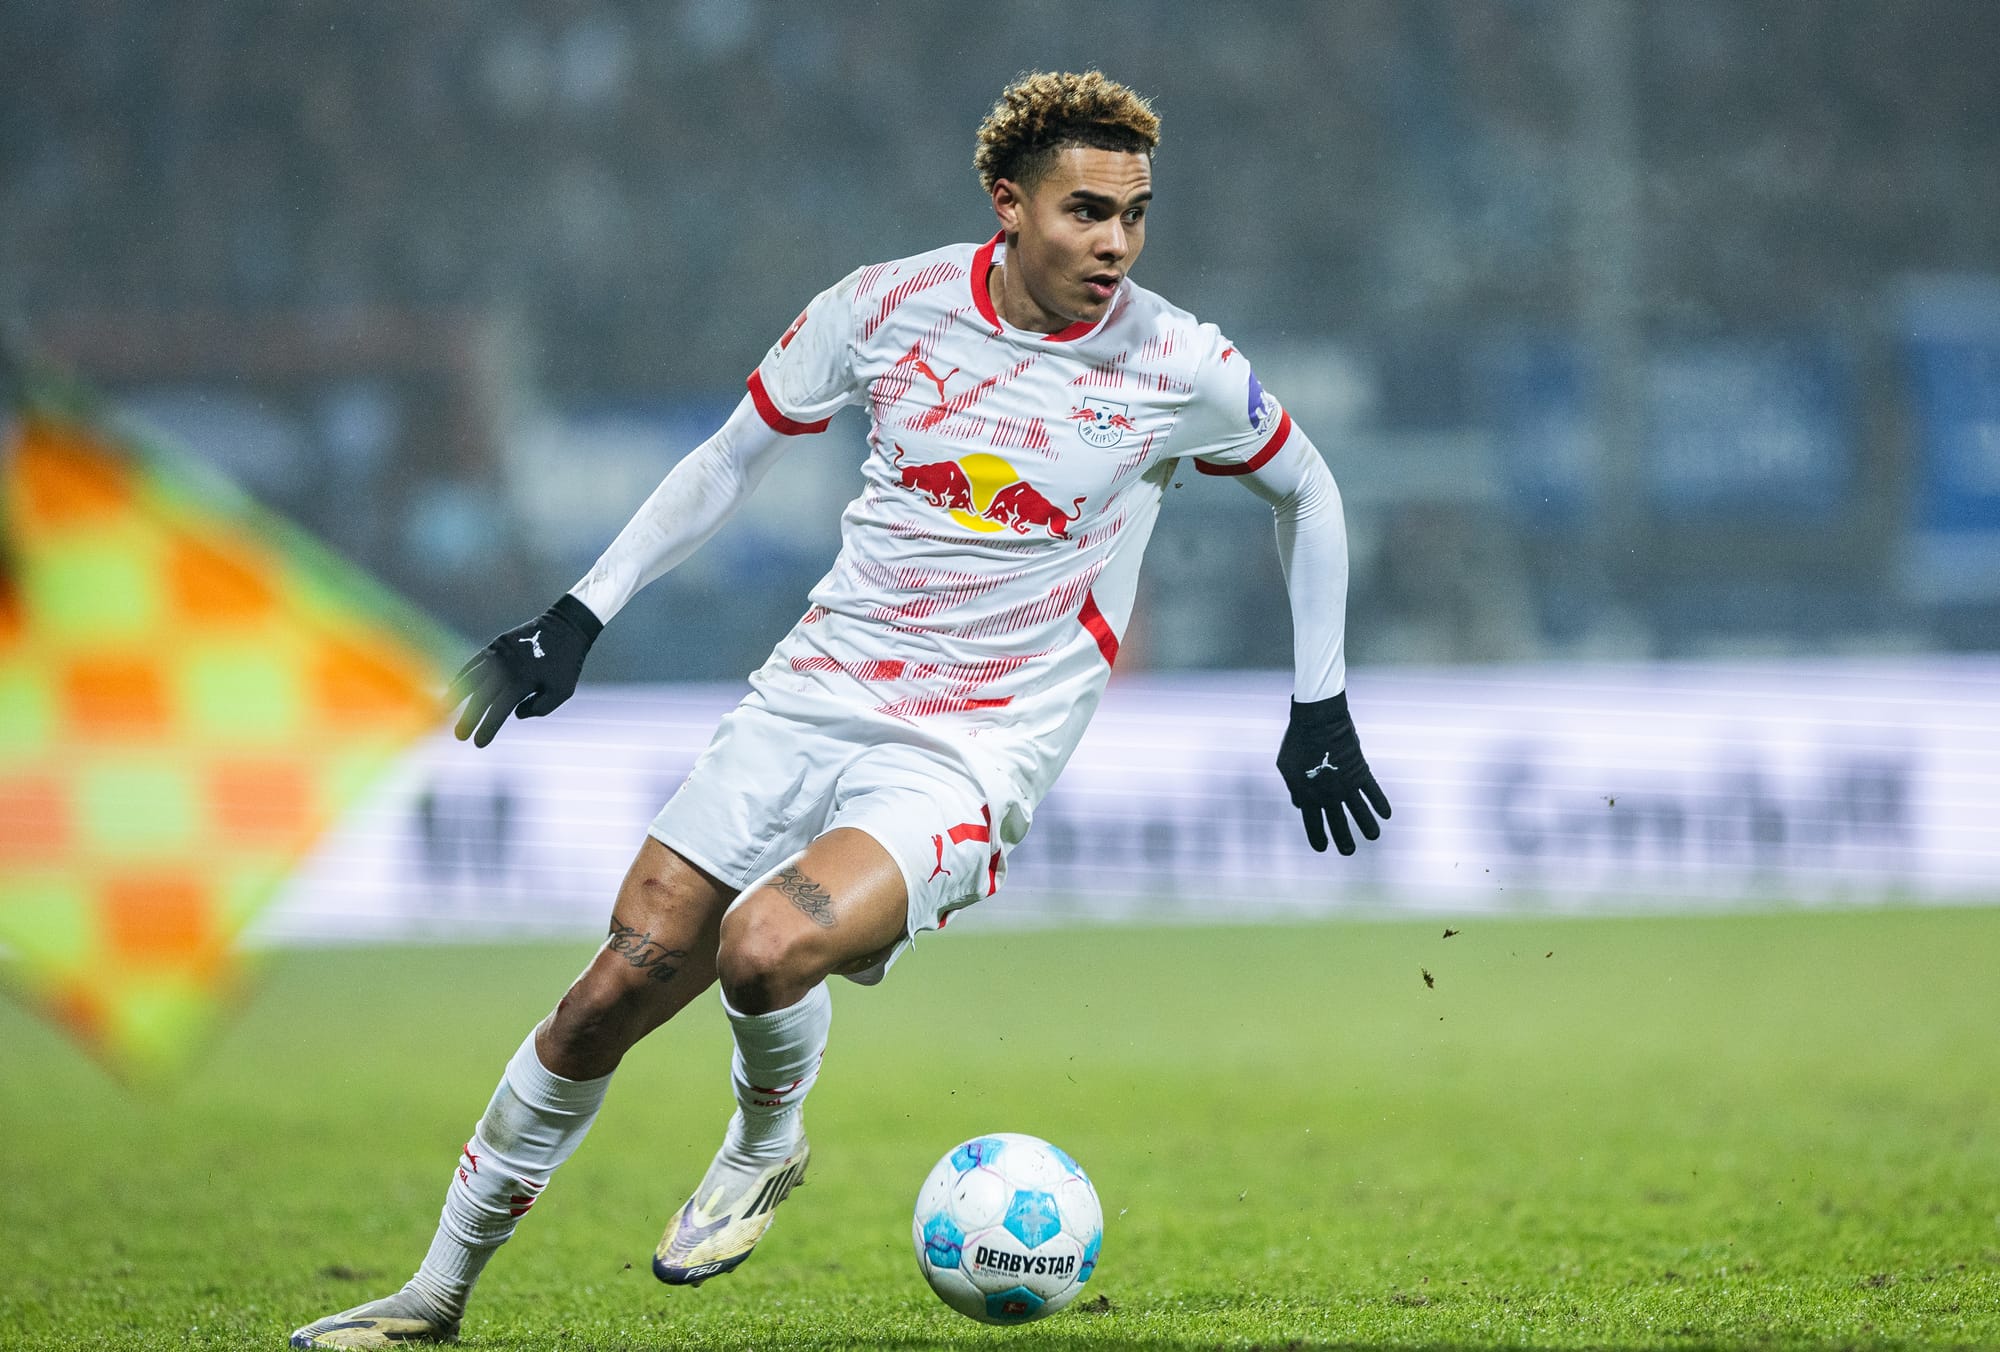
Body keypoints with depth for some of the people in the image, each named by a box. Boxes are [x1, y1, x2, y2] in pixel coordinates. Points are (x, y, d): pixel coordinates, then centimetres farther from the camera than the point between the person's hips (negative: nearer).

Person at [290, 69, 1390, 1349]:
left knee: (765, 945, -30)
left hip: (973, 754, -3)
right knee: (618, 990, -1)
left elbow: (1306, 488, 13)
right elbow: (735, 458, 13)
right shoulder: (890, 306, -1)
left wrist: (1321, 705, 13)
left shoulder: (1180, 369, -6)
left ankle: (770, 1141, 3)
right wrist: (583, 612, 10)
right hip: (810, 700, 3)